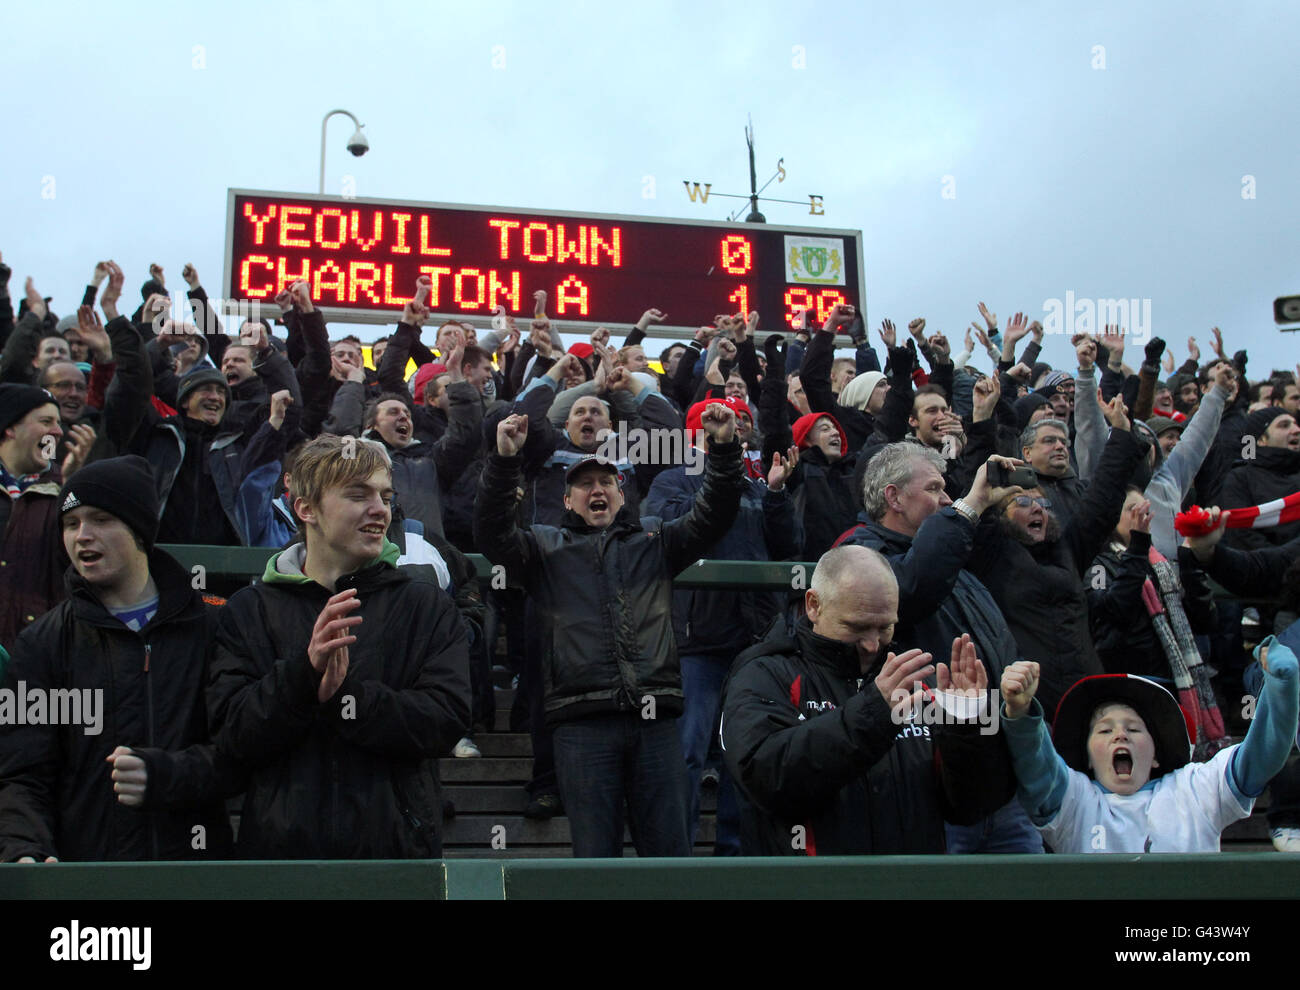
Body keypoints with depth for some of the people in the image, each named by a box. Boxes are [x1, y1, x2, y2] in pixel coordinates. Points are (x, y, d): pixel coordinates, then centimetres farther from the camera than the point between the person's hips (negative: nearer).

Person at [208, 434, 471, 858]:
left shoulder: (427, 605, 4)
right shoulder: (250, 610, 4)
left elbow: (447, 721, -8)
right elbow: (234, 736, -6)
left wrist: (343, 696, -20)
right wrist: (304, 668, -21)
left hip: (397, 844, 0)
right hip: (281, 846, 0)